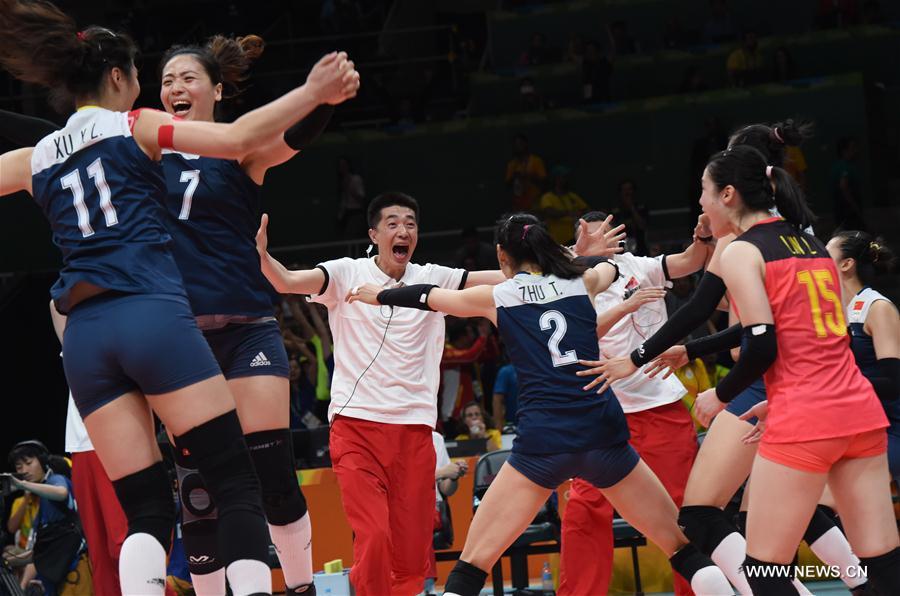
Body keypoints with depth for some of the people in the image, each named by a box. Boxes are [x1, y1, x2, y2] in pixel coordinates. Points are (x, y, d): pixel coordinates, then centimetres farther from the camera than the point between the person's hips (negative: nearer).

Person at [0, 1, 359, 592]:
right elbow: (238, 137, -5)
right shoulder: (135, 127, 8)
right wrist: (312, 92, -2)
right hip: (154, 315, -4)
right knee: (237, 484, -3)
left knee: (145, 510, 4)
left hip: (84, 336, 4)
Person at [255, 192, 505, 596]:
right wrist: (260, 254, -35)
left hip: (414, 430, 3)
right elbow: (288, 283, -14)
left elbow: (508, 279, 3)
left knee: (412, 553, 1)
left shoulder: (433, 280, 8)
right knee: (373, 539, -17)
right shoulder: (347, 274, 1)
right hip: (356, 425, -3)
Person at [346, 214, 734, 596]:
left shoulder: (496, 297, 8)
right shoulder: (581, 282, 13)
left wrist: (379, 295, 45)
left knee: (472, 563, 6)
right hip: (602, 434, 2)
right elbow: (609, 268, 38)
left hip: (542, 440, -2)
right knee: (682, 545, 13)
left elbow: (428, 297, 25)